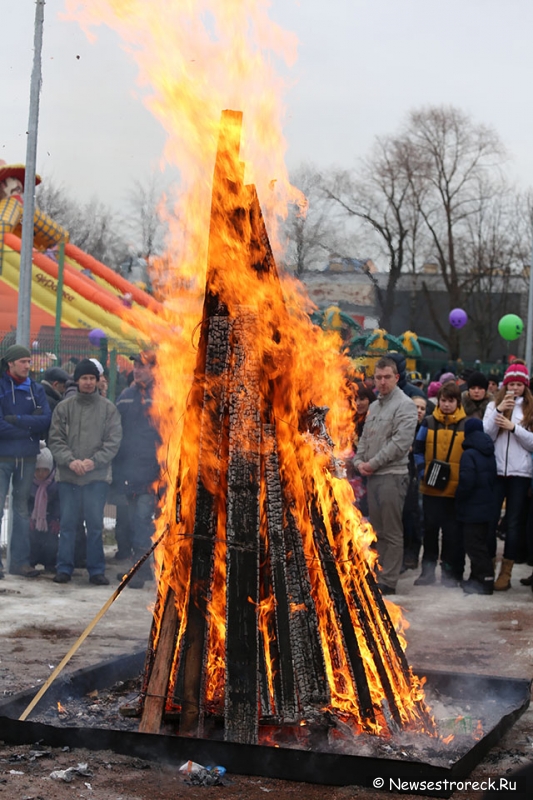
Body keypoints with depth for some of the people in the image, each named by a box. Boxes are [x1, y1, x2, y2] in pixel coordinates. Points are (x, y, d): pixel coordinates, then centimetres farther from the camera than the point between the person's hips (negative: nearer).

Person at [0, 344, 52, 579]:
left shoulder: (36, 389, 7)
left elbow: (46, 419, -6)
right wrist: (30, 426, -9)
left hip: (27, 457, 4)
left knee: (22, 509, 10)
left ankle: (20, 560, 16)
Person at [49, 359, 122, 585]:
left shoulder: (108, 408, 4)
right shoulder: (64, 407, 7)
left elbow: (114, 441, -1)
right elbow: (55, 439, 2)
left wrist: (94, 461, -14)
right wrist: (70, 460, -14)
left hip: (98, 475, -1)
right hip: (68, 475, 1)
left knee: (95, 524, 2)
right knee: (67, 523, 4)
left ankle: (96, 570, 10)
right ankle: (64, 568, 12)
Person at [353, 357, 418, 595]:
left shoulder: (404, 405, -8)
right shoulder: (374, 406, 18)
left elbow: (400, 442, -17)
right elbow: (365, 438, 22)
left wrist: (373, 463, -12)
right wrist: (359, 461, 2)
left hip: (393, 475, -8)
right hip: (372, 476, 8)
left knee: (392, 532, -4)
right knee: (378, 531, 14)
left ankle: (388, 582, -1)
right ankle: (377, 575, 21)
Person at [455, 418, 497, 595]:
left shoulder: (469, 454, -16)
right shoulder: (490, 454, 9)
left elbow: (466, 482, -22)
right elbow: (494, 479, 13)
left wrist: (458, 500, -8)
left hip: (472, 510, -9)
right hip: (487, 507, 9)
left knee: (474, 545, -5)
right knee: (481, 544, 15)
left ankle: (484, 581, -6)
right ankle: (476, 578, 23)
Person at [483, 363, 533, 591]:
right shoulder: (494, 405, 8)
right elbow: (486, 436, -1)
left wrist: (514, 427, -12)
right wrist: (499, 410, -10)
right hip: (495, 470, 1)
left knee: (513, 522, 4)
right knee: (490, 520, 0)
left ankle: (506, 571, 9)